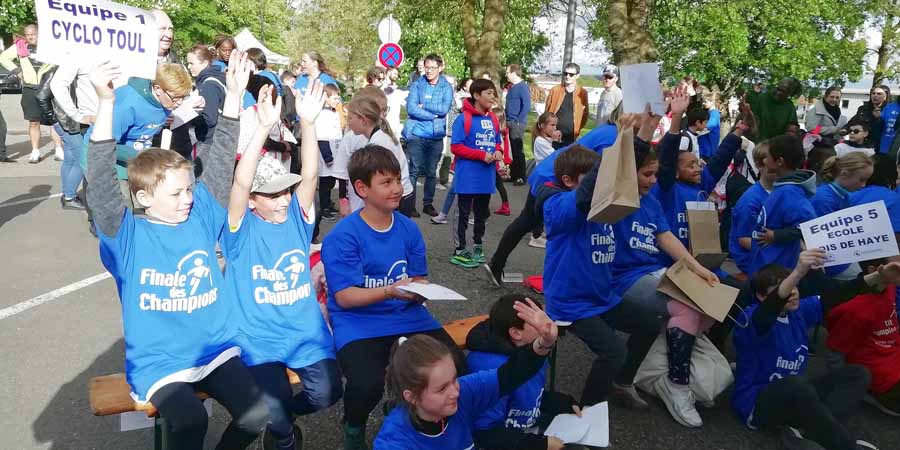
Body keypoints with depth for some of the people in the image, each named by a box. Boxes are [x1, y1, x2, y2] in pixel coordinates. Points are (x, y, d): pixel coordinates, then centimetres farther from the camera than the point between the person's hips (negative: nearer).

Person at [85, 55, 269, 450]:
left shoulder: (200, 217, 3)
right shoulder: (127, 235, -6)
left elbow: (219, 163, -1)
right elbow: (101, 183, -20)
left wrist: (233, 96, -9)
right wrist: (107, 103, -31)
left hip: (217, 349, 3)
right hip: (158, 362, -3)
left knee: (257, 414, -15)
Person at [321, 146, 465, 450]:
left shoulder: (409, 228, 3)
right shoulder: (343, 236, -11)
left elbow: (420, 280, 8)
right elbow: (345, 297, -14)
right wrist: (390, 291, -28)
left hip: (407, 316, 4)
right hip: (358, 322, -4)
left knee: (454, 366, -16)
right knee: (367, 384, -29)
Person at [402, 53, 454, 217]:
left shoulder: (446, 87, 5)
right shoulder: (417, 85, 2)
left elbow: (445, 109, -11)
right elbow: (411, 109, -11)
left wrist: (423, 106, -10)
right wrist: (434, 114, -12)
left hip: (436, 135, 2)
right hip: (416, 134, -2)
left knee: (431, 172, 10)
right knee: (414, 170, -2)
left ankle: (428, 203, 22)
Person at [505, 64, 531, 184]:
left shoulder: (522, 87, -10)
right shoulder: (511, 87, 14)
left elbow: (527, 106, -16)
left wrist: (518, 121, -16)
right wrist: (507, 120, 12)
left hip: (517, 123, -8)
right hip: (510, 123, 8)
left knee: (518, 151, -5)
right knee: (513, 150, 13)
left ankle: (521, 177, 1)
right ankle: (513, 175, 20)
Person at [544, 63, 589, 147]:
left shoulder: (582, 93, 2)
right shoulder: (555, 90, 3)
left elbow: (585, 114, 10)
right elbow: (547, 112, 9)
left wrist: (577, 130, 3)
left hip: (571, 138, 0)